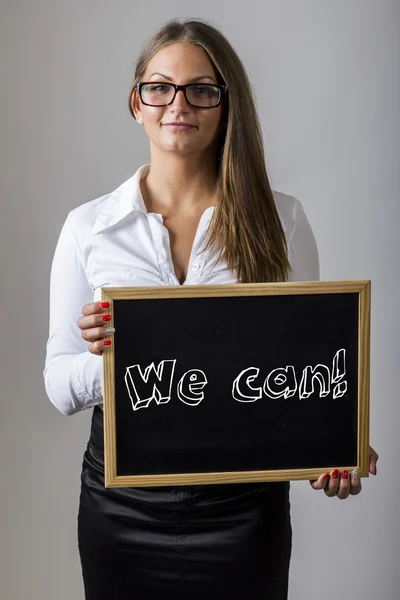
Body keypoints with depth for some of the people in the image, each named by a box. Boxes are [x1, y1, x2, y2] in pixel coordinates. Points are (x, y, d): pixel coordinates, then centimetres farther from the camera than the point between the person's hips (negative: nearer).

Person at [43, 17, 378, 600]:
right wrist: (106, 355, -21)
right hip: (122, 502, 1)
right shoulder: (88, 226, 0)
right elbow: (59, 385, 0)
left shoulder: (280, 219, -1)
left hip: (243, 502, 0)